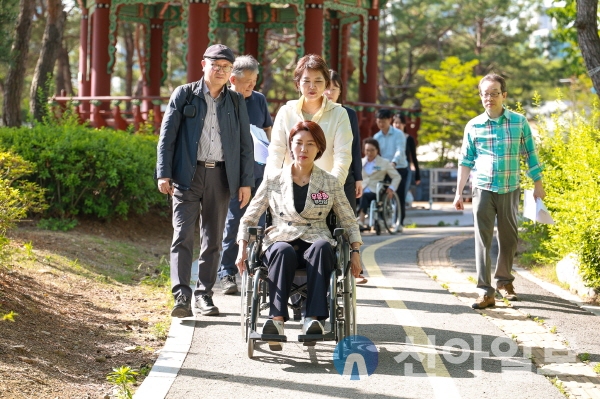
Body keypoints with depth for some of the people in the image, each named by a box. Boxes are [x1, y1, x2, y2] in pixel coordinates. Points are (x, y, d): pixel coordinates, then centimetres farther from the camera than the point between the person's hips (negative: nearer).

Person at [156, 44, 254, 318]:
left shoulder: (236, 102, 11)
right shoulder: (184, 95, 4)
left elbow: (245, 143, 11)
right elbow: (167, 136, 1)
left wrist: (246, 182, 4)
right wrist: (164, 174, -7)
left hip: (221, 176, 3)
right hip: (188, 174, -3)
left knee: (213, 239, 7)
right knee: (183, 236, -11)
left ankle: (204, 294, 15)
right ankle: (181, 296, -16)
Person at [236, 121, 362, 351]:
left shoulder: (330, 183, 13)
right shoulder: (273, 181, 12)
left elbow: (349, 221, 18)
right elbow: (249, 218, 14)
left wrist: (355, 252, 4)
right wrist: (242, 249, -1)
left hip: (315, 244, 0)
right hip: (281, 241, 0)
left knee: (322, 247, -37)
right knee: (284, 251, -38)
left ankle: (314, 318, -48)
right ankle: (277, 319, -50)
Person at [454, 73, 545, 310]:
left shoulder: (519, 122, 1)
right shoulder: (473, 126, 2)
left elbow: (530, 155, 7)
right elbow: (466, 161, 7)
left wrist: (538, 184, 6)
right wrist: (459, 192, 6)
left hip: (510, 190, 1)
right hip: (483, 189, -1)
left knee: (509, 238, 11)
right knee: (483, 240, -8)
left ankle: (504, 281, 31)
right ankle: (485, 292, -11)